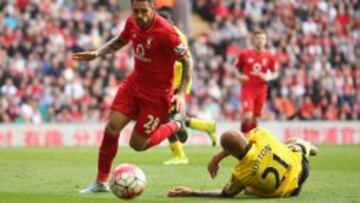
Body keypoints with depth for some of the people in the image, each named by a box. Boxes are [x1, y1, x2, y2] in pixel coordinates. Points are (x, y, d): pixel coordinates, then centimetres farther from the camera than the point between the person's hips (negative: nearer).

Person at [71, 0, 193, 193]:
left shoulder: (165, 32, -26)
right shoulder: (132, 22, -7)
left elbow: (187, 61, -16)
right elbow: (120, 41, 17)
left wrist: (181, 93, -21)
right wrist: (97, 53, 3)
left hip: (157, 94, -5)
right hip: (134, 83, 5)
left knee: (137, 144, 0)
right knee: (112, 128, -8)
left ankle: (175, 125, 26)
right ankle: (101, 182, 7)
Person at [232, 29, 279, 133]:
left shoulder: (270, 57, 2)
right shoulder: (244, 54, -2)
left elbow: (275, 73, 11)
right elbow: (236, 69, 11)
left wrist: (268, 77, -10)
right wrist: (240, 76, -10)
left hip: (261, 90, 3)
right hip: (247, 89, -3)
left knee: (254, 118, 10)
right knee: (248, 116, -18)